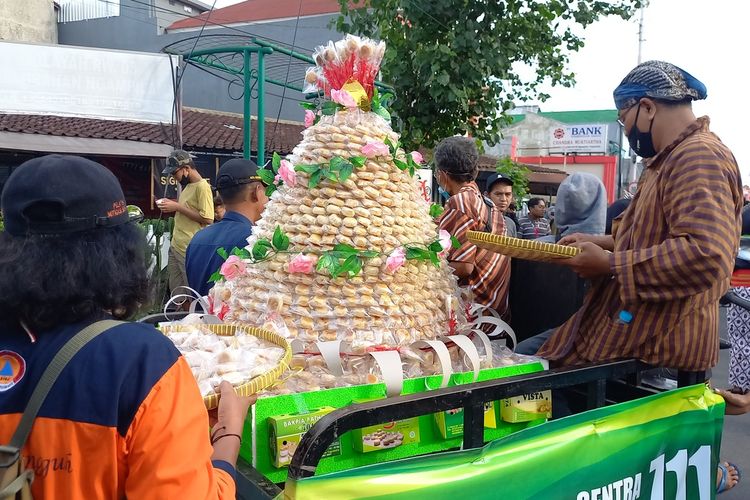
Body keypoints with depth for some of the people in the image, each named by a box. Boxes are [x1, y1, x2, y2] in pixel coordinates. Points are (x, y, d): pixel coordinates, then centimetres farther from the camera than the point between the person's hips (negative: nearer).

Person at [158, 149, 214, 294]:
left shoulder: (202, 186, -16)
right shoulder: (188, 185, 13)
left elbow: (207, 218, -23)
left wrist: (177, 207, -20)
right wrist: (172, 204, 7)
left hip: (190, 250, -9)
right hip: (175, 246, 9)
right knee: (175, 290, 14)